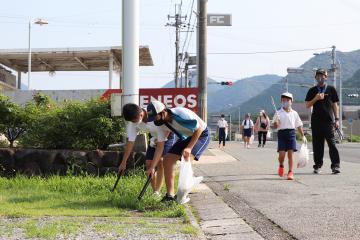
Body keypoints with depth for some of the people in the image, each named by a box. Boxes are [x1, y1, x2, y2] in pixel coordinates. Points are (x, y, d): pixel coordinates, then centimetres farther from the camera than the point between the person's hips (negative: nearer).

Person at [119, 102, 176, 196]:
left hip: (167, 135, -6)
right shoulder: (133, 123, -22)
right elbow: (130, 142, -15)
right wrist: (123, 162, -12)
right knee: (148, 163, 0)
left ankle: (157, 192, -15)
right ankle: (155, 191, 13)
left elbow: (160, 145, -34)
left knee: (161, 163, -19)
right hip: (154, 137, 6)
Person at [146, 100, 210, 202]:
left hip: (201, 135, -7)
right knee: (167, 159, -5)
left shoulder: (180, 114, -34)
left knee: (186, 157, -29)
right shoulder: (163, 122, -12)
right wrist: (152, 167, -6)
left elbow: (199, 129, -25)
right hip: (186, 137, 7)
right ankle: (170, 195, 3)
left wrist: (189, 147, -29)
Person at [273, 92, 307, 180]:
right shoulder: (278, 113, 4)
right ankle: (281, 166, 25)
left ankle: (290, 172, 1)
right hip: (281, 133, -1)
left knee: (290, 153, -4)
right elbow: (275, 126, 1)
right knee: (281, 154, -6)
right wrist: (276, 123, -21)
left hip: (291, 133, 1)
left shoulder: (294, 113, 10)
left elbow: (299, 125, 15)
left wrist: (303, 136, 11)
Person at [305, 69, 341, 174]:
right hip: (316, 121, 2)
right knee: (317, 144, 4)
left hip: (329, 120, -2)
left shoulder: (331, 89, 9)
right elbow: (307, 105, 9)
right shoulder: (312, 90, 11)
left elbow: (335, 105, 10)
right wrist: (316, 98, -8)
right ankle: (318, 166, 10)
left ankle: (335, 166, -5)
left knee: (331, 143, -6)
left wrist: (336, 119, 3)